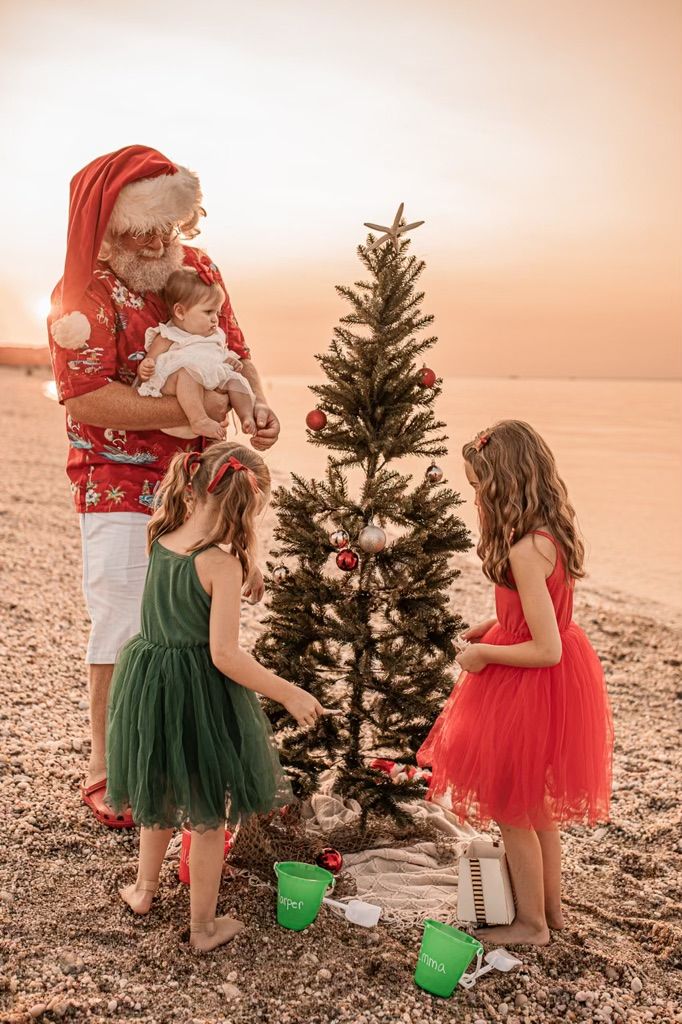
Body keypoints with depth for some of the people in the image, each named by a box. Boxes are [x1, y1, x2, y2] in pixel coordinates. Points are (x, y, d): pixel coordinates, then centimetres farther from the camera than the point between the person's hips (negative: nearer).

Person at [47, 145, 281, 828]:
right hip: (122, 485, -6)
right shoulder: (85, 294, -15)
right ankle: (106, 773, 16)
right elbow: (88, 399, -25)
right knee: (124, 630, -2)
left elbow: (235, 350, 12)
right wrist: (190, 408, -24)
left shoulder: (198, 267, 5)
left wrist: (257, 403, -9)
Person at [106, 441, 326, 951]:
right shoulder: (222, 563, -22)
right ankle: (204, 925, 29)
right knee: (208, 815, 14)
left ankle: (144, 888, 49)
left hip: (149, 686, 7)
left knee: (160, 797, 30)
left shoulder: (161, 539, -3)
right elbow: (225, 655, -24)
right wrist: (288, 693, -16)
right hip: (201, 697, -6)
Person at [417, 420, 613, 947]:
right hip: (562, 680, 9)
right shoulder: (553, 531, -1)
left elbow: (546, 649, -28)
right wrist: (494, 625, 4)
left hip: (530, 687, -9)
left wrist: (483, 653, -15)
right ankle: (551, 905, 42)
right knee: (536, 801, 25)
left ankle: (532, 922, 30)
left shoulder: (525, 551, -29)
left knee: (512, 808, 12)